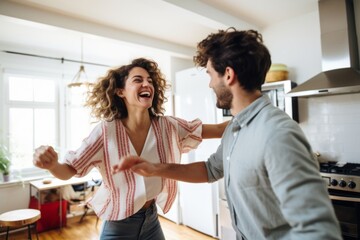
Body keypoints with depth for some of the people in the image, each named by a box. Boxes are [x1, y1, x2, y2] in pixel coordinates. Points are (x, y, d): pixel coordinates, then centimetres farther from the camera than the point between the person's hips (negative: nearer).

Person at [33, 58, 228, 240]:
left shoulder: (167, 126, -13)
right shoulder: (106, 132, -20)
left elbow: (218, 129, -13)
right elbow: (69, 170, -13)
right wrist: (52, 164, -33)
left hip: (151, 219, 3)